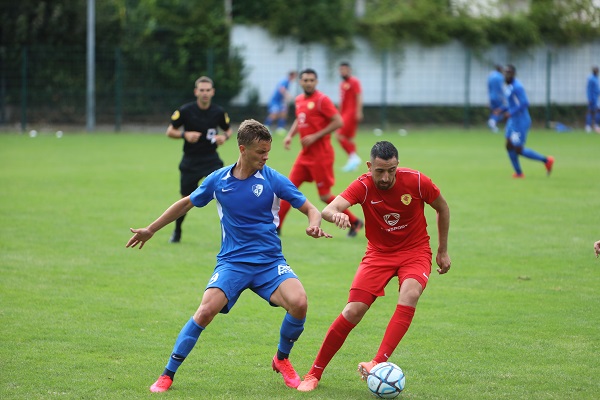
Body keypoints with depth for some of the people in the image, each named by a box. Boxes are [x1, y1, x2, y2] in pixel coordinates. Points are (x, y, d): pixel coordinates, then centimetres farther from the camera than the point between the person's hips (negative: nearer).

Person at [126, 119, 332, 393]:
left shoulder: (273, 180, -4)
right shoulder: (218, 180, 1)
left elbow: (310, 209, 0)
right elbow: (186, 204, 17)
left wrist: (314, 225, -24)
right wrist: (150, 230, 23)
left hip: (269, 262, 0)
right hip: (232, 262, 0)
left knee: (299, 303, -27)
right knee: (206, 311, -24)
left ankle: (282, 360, 3)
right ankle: (167, 375, -8)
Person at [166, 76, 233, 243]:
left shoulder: (219, 112, -4)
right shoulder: (185, 111, -10)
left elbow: (228, 130, 13)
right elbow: (170, 131, -1)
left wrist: (224, 136, -11)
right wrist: (185, 134, -20)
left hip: (211, 159, 1)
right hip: (190, 162, 0)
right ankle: (177, 232, 35)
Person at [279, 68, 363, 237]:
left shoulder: (322, 100, -13)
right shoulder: (299, 100, 9)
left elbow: (338, 122, -17)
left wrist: (315, 137, -19)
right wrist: (290, 135, 7)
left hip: (320, 154, -7)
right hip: (305, 153, 7)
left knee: (325, 196, -2)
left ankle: (355, 222, 14)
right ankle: (276, 227, 7)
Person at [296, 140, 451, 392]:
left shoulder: (417, 182, -16)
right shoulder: (363, 186, -18)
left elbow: (442, 208, 5)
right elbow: (328, 210, -33)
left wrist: (443, 251, 9)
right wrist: (335, 214, -59)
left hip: (415, 251, 0)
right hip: (379, 253, 0)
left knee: (410, 294, -32)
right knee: (353, 312, -12)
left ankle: (379, 363, -37)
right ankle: (314, 374, 3)